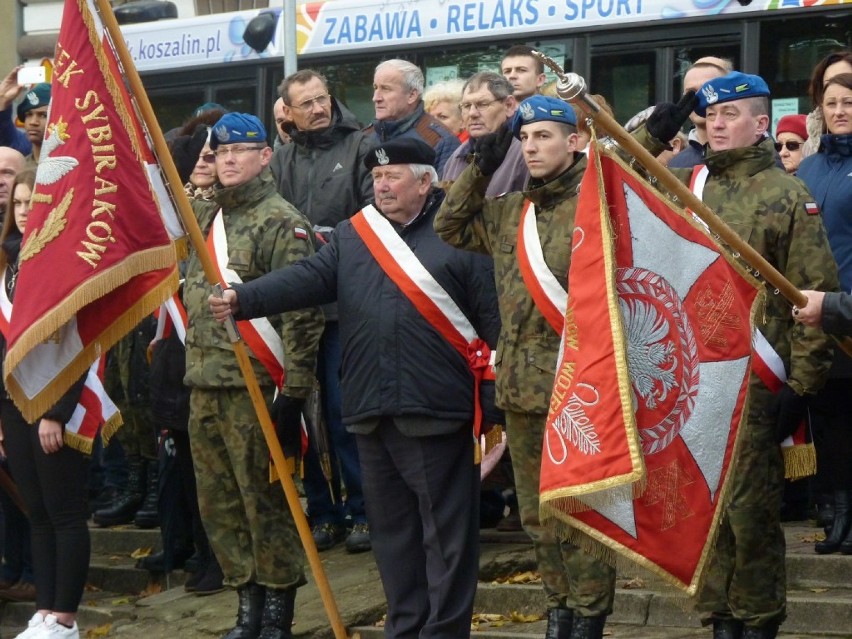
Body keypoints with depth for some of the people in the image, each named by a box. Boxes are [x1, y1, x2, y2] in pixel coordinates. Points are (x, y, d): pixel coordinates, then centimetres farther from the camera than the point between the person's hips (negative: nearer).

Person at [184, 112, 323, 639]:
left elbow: (301, 310, -14)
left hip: (255, 385, -8)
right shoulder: (205, 217, 16)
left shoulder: (282, 222, -8)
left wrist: (295, 387, -18)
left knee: (265, 499, -3)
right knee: (219, 502, 11)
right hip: (205, 384, 8)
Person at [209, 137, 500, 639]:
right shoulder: (353, 235, 14)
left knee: (447, 534, 0)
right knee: (391, 529, 13)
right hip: (373, 414, 5)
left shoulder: (460, 237, -2)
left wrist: (498, 411, -8)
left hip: (438, 414, -5)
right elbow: (308, 279, 1)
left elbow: (495, 325, -3)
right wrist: (243, 300, -16)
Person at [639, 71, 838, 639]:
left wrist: (803, 383, -9)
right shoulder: (680, 185, 12)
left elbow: (815, 293, -4)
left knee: (751, 507, -2)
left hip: (754, 379, -4)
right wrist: (652, 137, 2)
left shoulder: (787, 194, -1)